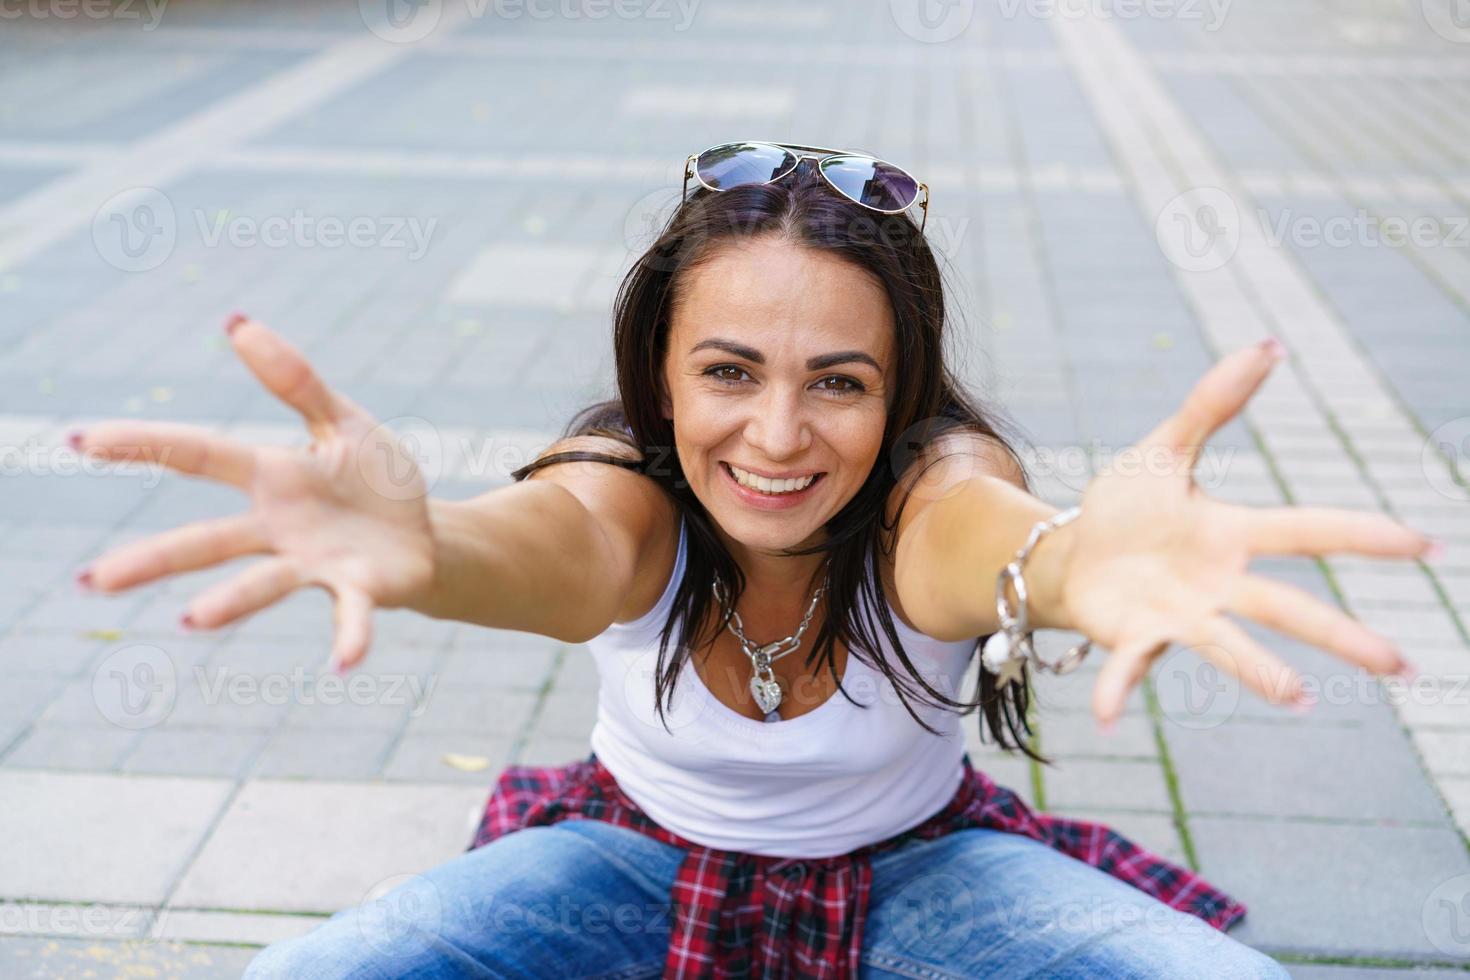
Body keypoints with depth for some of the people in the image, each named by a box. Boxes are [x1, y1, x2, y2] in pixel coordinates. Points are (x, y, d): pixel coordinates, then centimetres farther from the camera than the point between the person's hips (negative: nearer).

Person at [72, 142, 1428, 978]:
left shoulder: (926, 484, -26)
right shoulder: (629, 487, -24)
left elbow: (974, 533, -52)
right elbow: (557, 556, -50)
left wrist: (1075, 560, -79)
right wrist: (421, 547, -76)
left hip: (910, 867, 0)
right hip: (645, 855, 0)